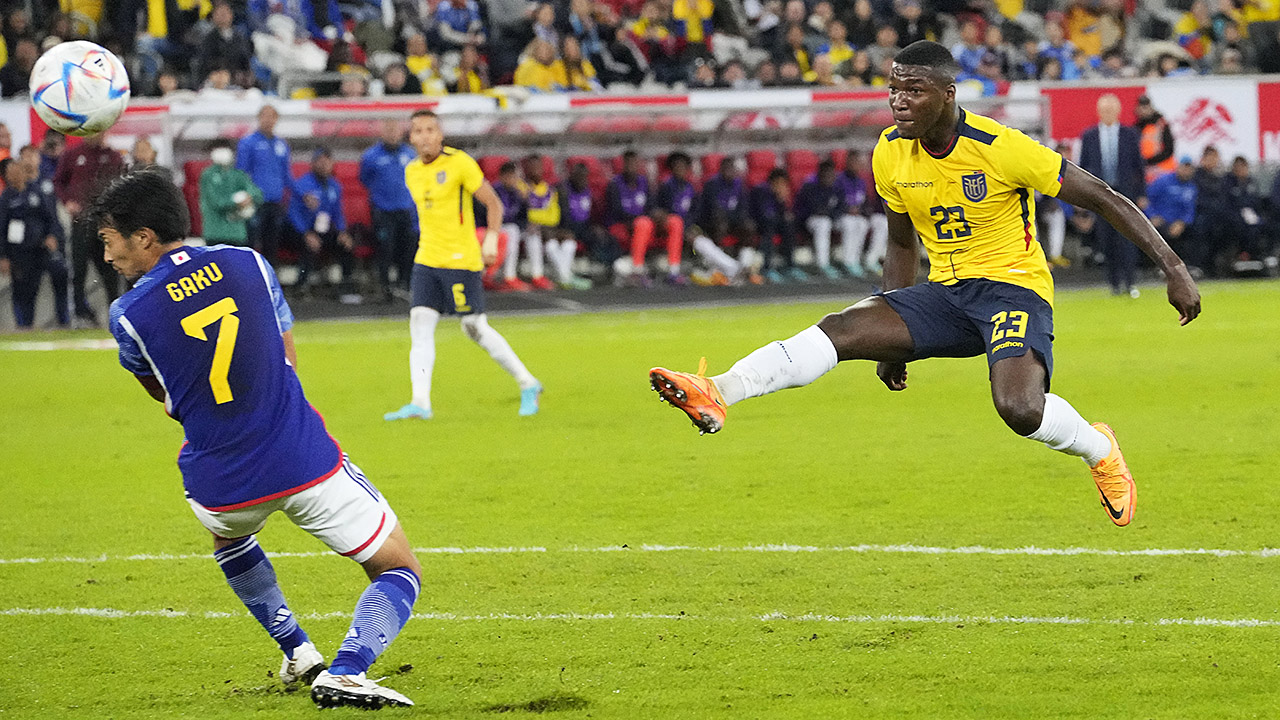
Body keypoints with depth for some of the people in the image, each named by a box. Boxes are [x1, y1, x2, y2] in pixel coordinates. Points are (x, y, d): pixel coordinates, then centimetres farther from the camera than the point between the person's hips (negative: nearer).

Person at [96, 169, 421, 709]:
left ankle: (297, 652, 32)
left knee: (228, 536, 39)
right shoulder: (247, 264, 1)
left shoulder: (129, 314, -7)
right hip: (305, 460, 0)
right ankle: (347, 669, -14)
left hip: (220, 483, 0)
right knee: (400, 572, 11)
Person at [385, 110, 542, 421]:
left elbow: (493, 203, -6)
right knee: (420, 323, -8)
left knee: (475, 328, -2)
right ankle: (420, 402, -12)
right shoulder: (412, 172, 10)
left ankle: (528, 385, 14)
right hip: (426, 260, 6)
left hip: (460, 260, -6)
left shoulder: (459, 163, -9)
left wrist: (491, 240, -16)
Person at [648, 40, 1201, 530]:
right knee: (843, 329, -19)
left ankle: (1098, 451, 3)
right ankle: (717, 395, -33)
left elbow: (1104, 200, -10)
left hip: (1014, 288, -5)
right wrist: (891, 342, 14)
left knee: (1019, 408, -30)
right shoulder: (891, 154, 0)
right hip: (944, 293, 5)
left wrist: (1173, 268, -12)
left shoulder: (1001, 149, -18)